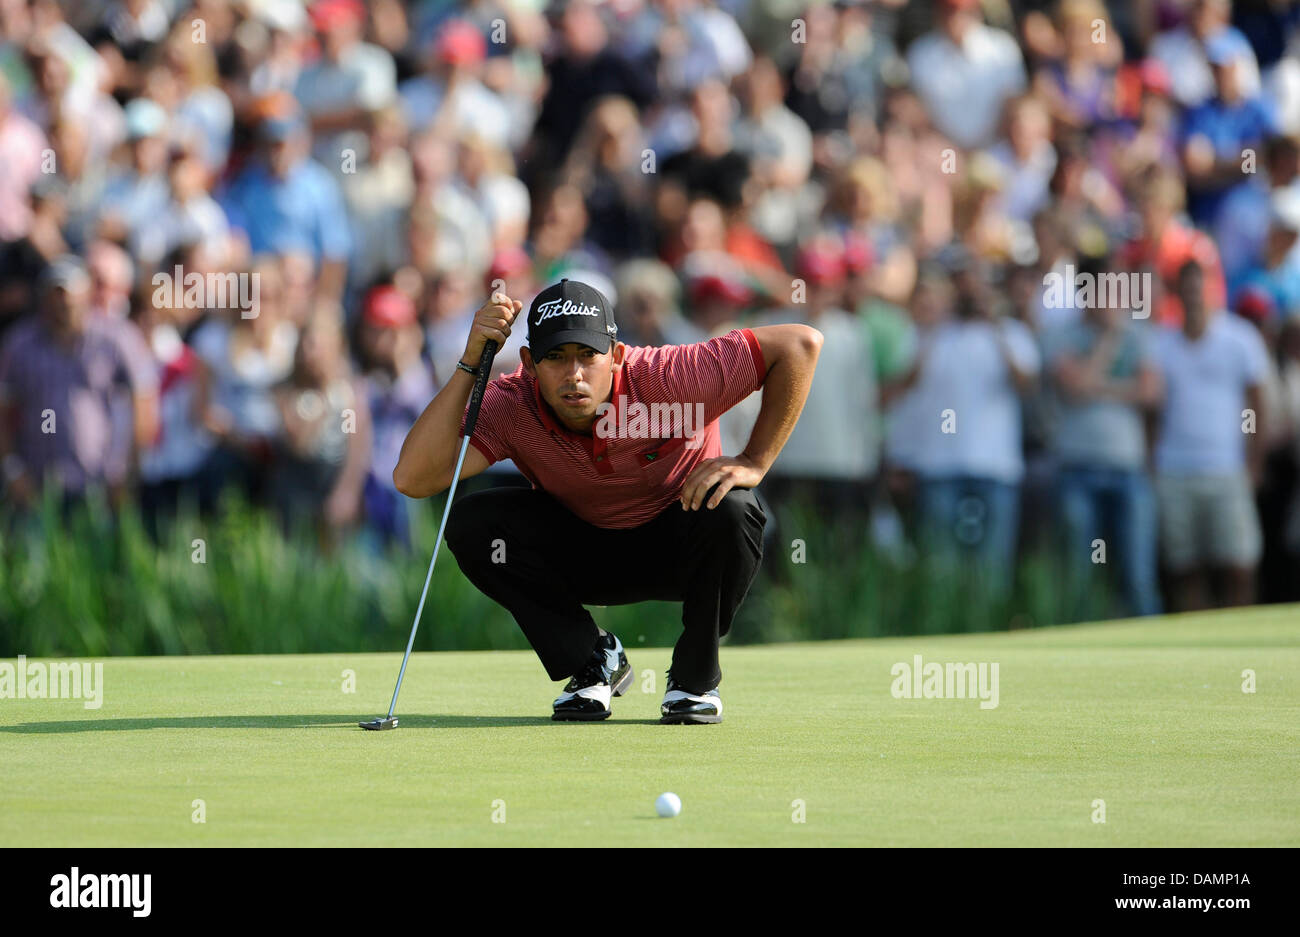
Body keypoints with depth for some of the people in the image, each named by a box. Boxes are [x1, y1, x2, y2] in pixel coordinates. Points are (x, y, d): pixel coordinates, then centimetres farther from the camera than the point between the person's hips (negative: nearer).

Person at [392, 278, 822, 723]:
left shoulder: (665, 379, -31)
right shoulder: (510, 406, -25)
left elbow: (801, 344, -27)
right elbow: (412, 479, -38)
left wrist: (753, 463, -27)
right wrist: (470, 365, -42)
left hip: (676, 549, -2)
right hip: (581, 550, 2)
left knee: (730, 512, -36)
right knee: (471, 523, -23)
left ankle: (696, 678, -9)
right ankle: (592, 661, -3)